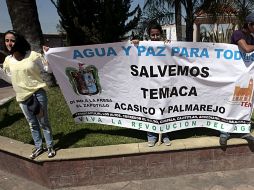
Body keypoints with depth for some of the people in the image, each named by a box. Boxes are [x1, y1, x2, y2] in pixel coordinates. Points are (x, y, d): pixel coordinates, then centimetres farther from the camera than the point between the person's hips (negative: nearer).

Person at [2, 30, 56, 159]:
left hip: (37, 93, -4)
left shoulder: (33, 55, -11)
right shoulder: (8, 60, 3)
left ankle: (50, 147, 23)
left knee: (43, 122, 7)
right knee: (32, 124, 16)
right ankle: (38, 147, 32)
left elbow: (48, 69, -5)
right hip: (22, 96, 4)